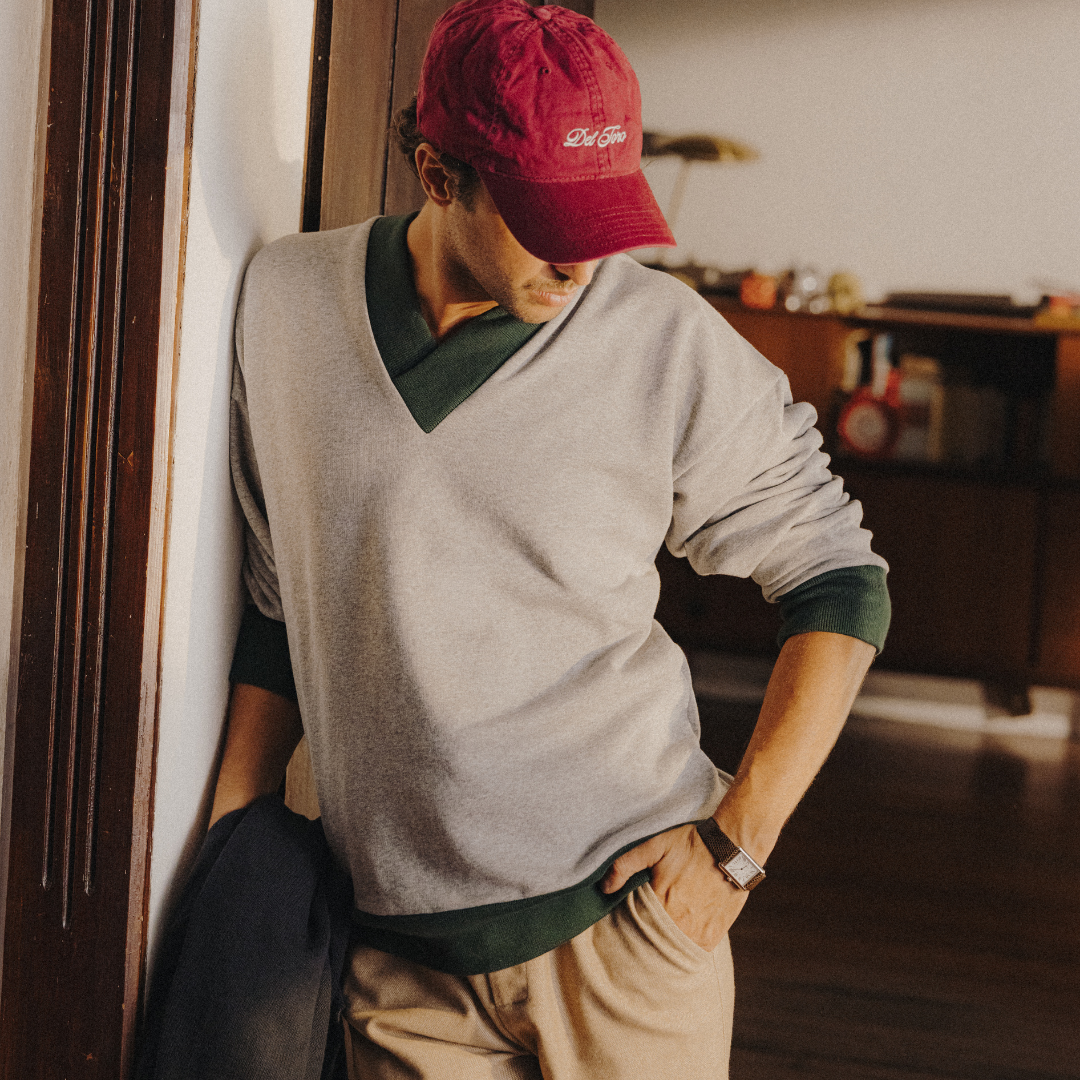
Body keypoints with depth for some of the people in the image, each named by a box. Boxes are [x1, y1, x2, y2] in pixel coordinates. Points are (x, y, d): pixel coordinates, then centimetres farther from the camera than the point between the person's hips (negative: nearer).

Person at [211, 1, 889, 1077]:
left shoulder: (668, 343, -8)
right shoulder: (286, 303, 0)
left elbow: (838, 581, 1)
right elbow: (284, 602, 10)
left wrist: (738, 838, -6)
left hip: (625, 917, -2)